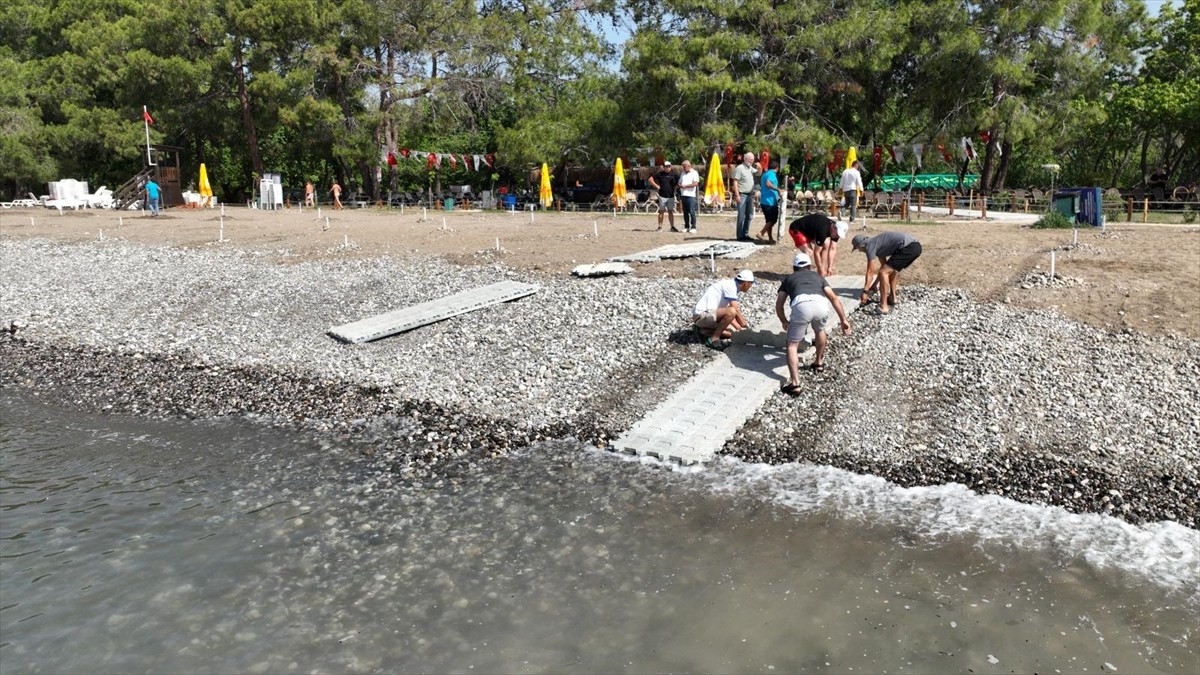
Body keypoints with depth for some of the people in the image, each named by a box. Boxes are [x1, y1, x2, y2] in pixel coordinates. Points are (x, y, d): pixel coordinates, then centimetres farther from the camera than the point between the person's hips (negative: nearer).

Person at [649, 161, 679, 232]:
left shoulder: (673, 174, 4)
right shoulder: (660, 174, 0)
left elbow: (679, 181, 13)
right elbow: (650, 179, 3)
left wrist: (676, 188, 0)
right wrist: (656, 186, -4)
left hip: (671, 196, 2)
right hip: (662, 196, -2)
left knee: (670, 212, 7)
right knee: (661, 211, 3)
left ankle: (672, 227, 11)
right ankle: (660, 227, 6)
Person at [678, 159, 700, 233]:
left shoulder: (694, 173, -1)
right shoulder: (683, 173, 19)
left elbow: (696, 183, -12)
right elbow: (680, 182, 25)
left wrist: (685, 186, -14)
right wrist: (679, 185, 0)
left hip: (690, 195, -6)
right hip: (683, 195, 6)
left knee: (692, 212, -7)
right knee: (685, 212, 7)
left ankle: (693, 227, -4)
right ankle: (686, 227, 11)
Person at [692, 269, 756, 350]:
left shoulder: (731, 285, 16)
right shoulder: (730, 286, -14)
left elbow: (727, 316, 19)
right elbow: (736, 311, -17)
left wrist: (740, 329, 14)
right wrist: (746, 326, -4)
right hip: (702, 314, -10)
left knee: (731, 333, 6)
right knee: (731, 311, -29)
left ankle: (702, 330, 7)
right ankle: (714, 339, -18)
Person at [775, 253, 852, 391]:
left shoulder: (789, 279, 35)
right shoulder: (817, 276, 38)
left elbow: (779, 305, 34)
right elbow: (834, 298, 28)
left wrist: (784, 322, 50)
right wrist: (843, 320, 30)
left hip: (802, 306, -2)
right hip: (821, 305, 2)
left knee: (792, 345, 11)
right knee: (819, 331, 37)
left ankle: (795, 383, -3)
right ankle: (819, 363, 51)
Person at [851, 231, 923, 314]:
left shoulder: (870, 246, -1)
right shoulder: (877, 243, 26)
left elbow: (870, 271, 0)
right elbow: (883, 267, 34)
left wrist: (865, 291, 5)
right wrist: (874, 285, 39)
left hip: (908, 247, -10)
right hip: (915, 246, 10)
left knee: (884, 272, -7)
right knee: (892, 269, 28)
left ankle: (884, 307, -9)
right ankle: (892, 298, 31)